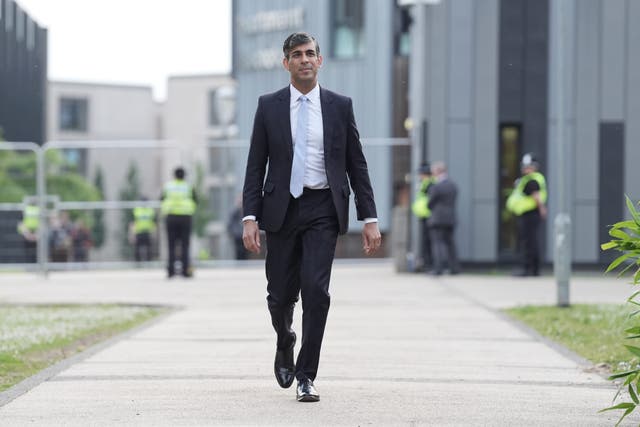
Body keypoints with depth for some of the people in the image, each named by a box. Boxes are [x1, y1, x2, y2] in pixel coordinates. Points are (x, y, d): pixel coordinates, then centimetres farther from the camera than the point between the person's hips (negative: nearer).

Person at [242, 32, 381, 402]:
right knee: (281, 295, 6)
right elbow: (256, 166, 4)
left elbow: (357, 165, 6)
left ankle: (306, 376, -6)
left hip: (323, 209, -1)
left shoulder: (340, 106, 4)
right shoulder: (269, 106, 4)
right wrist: (250, 218, -5)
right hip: (282, 208, 1)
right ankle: (285, 345, 39)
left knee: (316, 289, -15)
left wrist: (370, 218, 0)